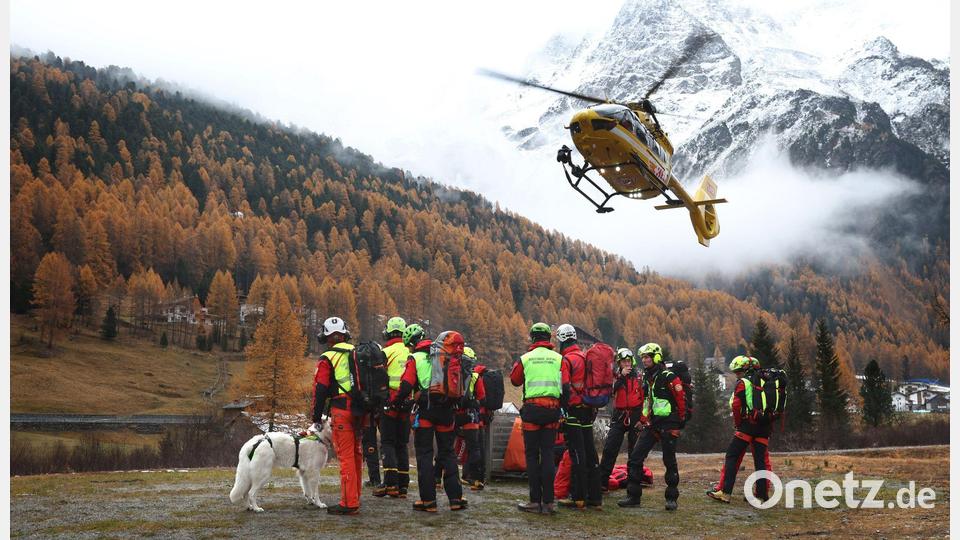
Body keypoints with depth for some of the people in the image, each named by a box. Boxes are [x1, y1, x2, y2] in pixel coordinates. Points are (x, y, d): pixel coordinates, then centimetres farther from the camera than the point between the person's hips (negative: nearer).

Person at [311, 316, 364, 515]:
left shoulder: (327, 359, -5)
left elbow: (320, 390, -6)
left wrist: (317, 417, 3)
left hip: (341, 410, -6)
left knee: (346, 456, -5)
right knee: (356, 454, 16)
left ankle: (349, 504, -5)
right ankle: (355, 499, 25)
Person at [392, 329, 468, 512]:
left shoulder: (415, 359, -1)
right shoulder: (449, 360, 8)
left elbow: (406, 386, -9)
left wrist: (394, 402, 5)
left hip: (426, 410, -3)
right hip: (446, 410, 3)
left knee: (424, 454, 4)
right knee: (448, 453, 12)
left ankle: (428, 500, 1)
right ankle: (456, 498, 10)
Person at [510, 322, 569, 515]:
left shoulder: (525, 358, 1)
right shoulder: (559, 358, 4)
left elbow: (515, 380, 16)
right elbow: (566, 387, -1)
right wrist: (562, 406, 10)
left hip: (532, 408, -2)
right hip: (552, 409, 2)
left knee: (532, 455, 4)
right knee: (548, 454, 7)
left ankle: (535, 501, 2)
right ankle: (548, 501, 4)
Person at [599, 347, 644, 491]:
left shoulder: (639, 377, 5)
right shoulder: (615, 376, 6)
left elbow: (645, 397, 7)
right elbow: (609, 391, -13)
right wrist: (621, 376, -19)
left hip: (635, 416, 0)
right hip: (619, 416, 0)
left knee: (635, 451, 5)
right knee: (609, 449, -6)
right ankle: (602, 481, -5)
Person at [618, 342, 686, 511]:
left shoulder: (669, 377, -11)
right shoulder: (646, 378, 13)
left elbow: (681, 400, -9)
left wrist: (681, 421, -4)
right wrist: (643, 420, 18)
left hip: (668, 425, -7)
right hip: (651, 425, 7)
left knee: (670, 462, 1)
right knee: (635, 458, -1)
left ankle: (671, 498, 12)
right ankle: (633, 496, 4)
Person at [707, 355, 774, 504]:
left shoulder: (743, 383, -3)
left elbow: (736, 406, -11)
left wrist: (737, 424, 1)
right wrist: (769, 423, 15)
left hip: (748, 425, -6)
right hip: (765, 427, 6)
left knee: (732, 457, -1)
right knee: (762, 461, 9)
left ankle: (724, 492, -6)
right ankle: (761, 495, 8)